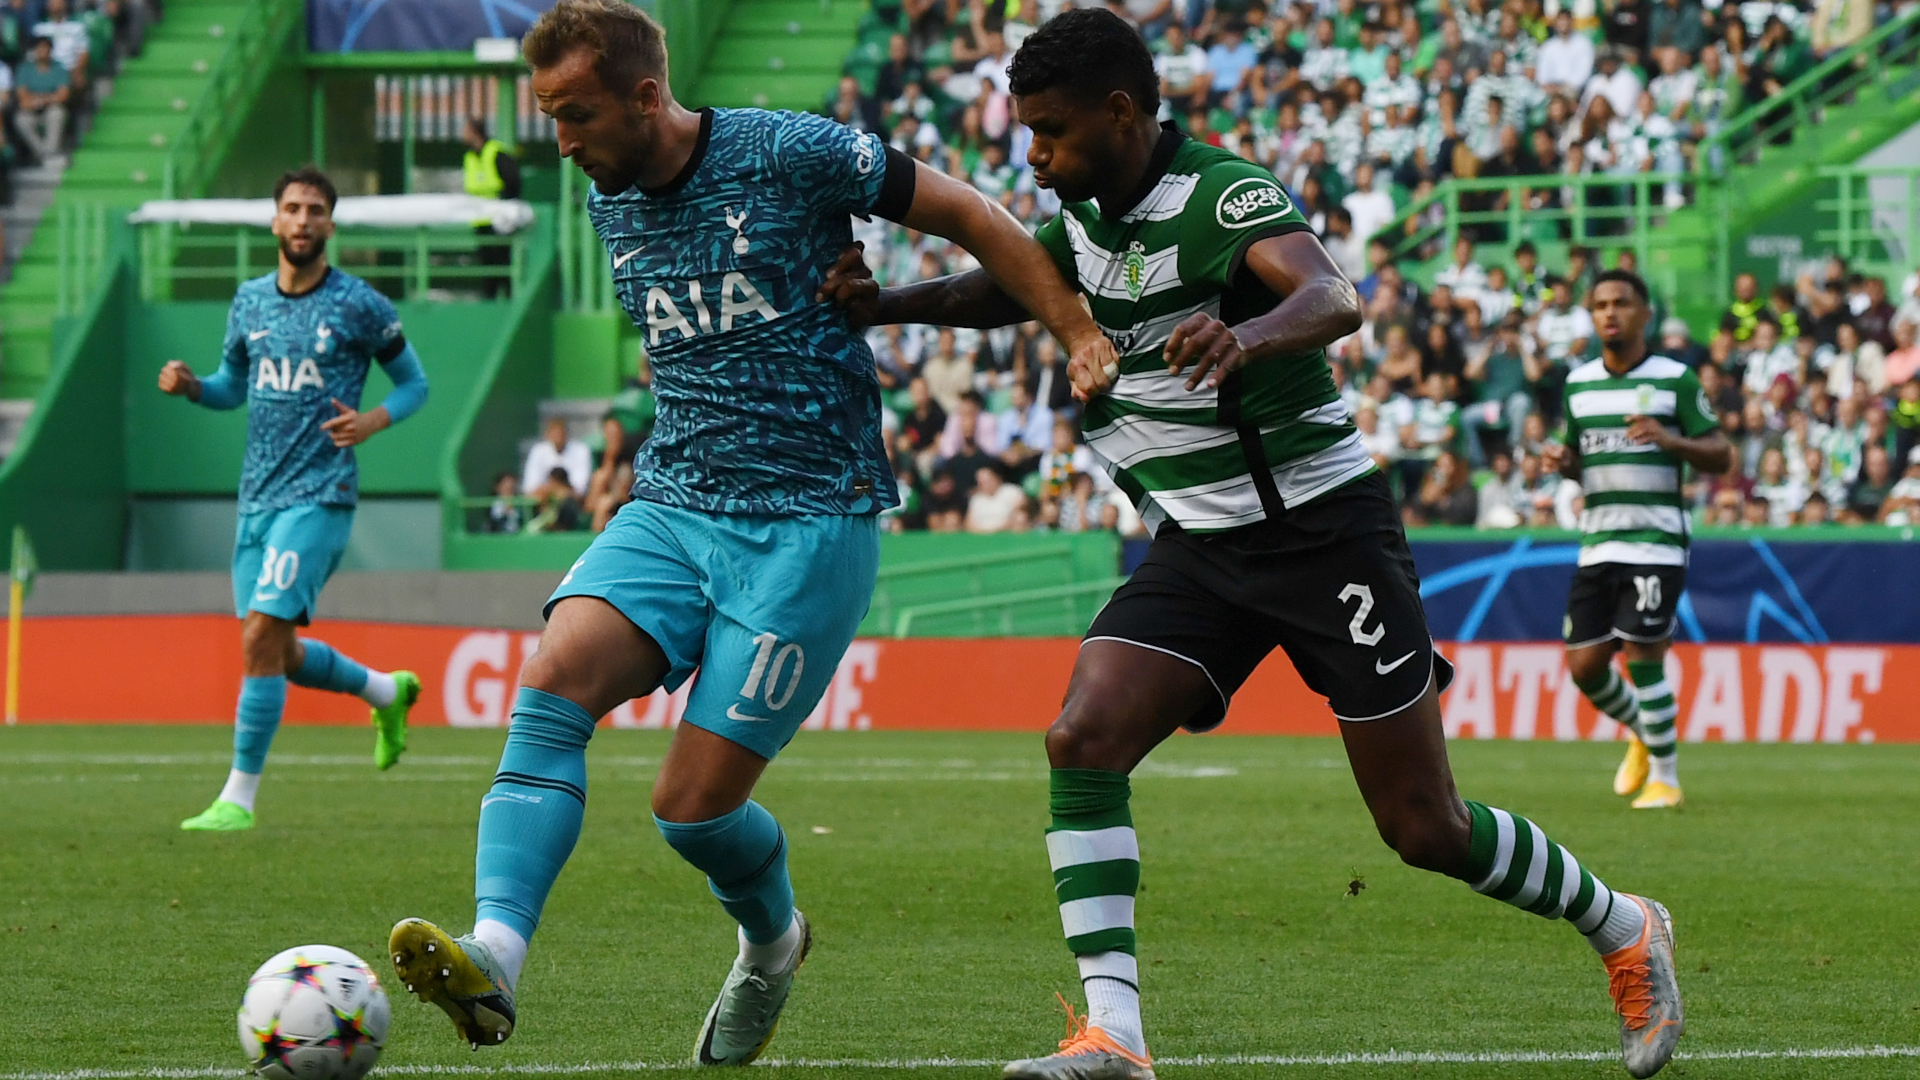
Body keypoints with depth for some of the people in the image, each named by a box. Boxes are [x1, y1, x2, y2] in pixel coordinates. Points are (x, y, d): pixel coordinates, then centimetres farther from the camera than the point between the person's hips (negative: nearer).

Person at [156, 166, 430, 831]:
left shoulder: (359, 306, -5)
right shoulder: (250, 301, 10)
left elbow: (414, 383, 5)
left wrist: (375, 420, -15)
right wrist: (189, 385, 0)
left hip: (319, 497, -6)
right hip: (257, 499, 6)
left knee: (261, 639, -15)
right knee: (277, 652, 12)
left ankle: (239, 796, -9)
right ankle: (386, 691, 39)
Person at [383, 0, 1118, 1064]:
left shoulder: (793, 157, -10)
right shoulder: (609, 206, 10)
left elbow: (973, 219, -2)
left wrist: (1082, 339, -5)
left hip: (808, 525, -5)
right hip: (668, 509, 6)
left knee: (693, 805, -8)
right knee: (552, 679, -24)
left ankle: (771, 941, 27)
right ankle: (492, 959, -35)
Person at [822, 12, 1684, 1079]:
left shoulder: (1228, 197, -19)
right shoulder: (1088, 220, 5)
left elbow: (1335, 298, -36)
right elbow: (1003, 290, 20)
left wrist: (1248, 333, -60)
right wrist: (879, 302, -1)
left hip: (1322, 525, -7)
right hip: (1199, 545, 7)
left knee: (1423, 825, -3)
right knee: (1084, 738, -17)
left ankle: (1625, 931, 23)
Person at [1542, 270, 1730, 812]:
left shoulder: (1675, 379, -2)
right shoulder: (1578, 383, 12)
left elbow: (1720, 456, -1)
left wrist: (1669, 440, -19)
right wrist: (1563, 461, -1)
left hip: (1655, 542, -5)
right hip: (1597, 541, 5)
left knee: (1643, 657, -11)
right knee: (1584, 666, 1)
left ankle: (1665, 778, 3)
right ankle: (1643, 735, 30)